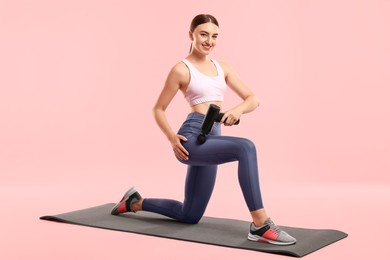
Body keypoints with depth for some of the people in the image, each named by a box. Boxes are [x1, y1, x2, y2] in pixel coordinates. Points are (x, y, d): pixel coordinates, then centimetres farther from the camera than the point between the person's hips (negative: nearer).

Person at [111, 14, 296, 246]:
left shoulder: (222, 68, 14)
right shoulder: (182, 70, -2)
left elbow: (253, 99, 11)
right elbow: (159, 109, 3)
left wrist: (238, 109, -11)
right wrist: (172, 138, -13)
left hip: (211, 140, 8)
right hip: (192, 139, -7)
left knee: (190, 215, 17)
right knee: (245, 147, -35)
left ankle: (136, 202, 38)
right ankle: (260, 225, -31)